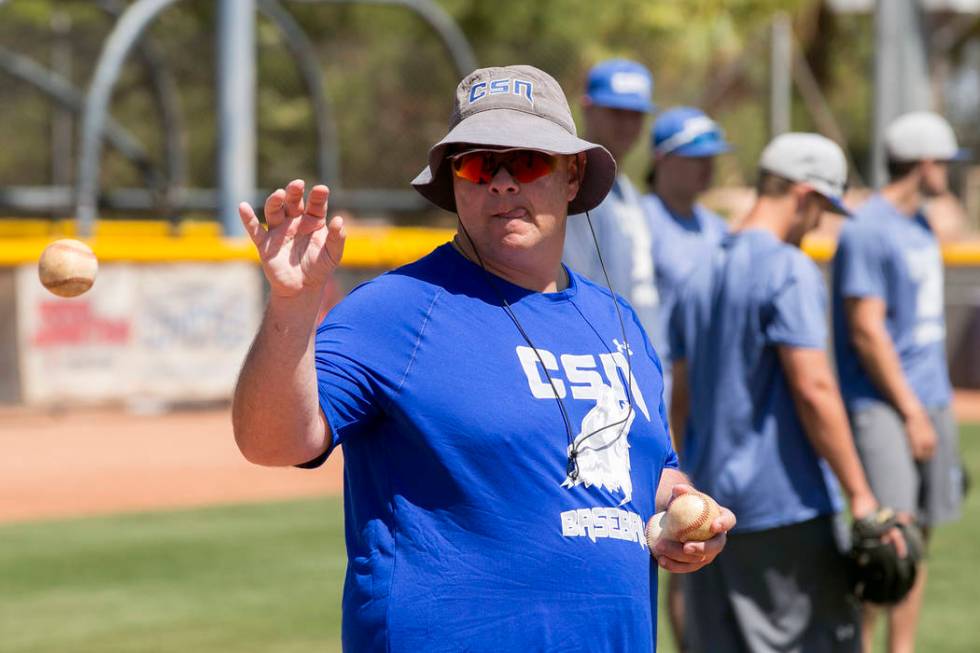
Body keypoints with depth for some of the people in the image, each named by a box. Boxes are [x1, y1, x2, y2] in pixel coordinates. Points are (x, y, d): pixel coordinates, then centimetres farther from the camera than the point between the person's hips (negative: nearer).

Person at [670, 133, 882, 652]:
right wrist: (860, 495, -17)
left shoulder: (700, 278, 13)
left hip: (710, 509, 7)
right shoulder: (789, 270, -11)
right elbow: (813, 390, -19)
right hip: (784, 508, -7)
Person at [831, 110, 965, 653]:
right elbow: (866, 332, -16)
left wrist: (936, 406, 17)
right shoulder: (867, 232, -13)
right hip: (884, 404, -9)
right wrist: (911, 412, -15)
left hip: (930, 400, 9)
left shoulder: (920, 226, 14)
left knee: (919, 533, 8)